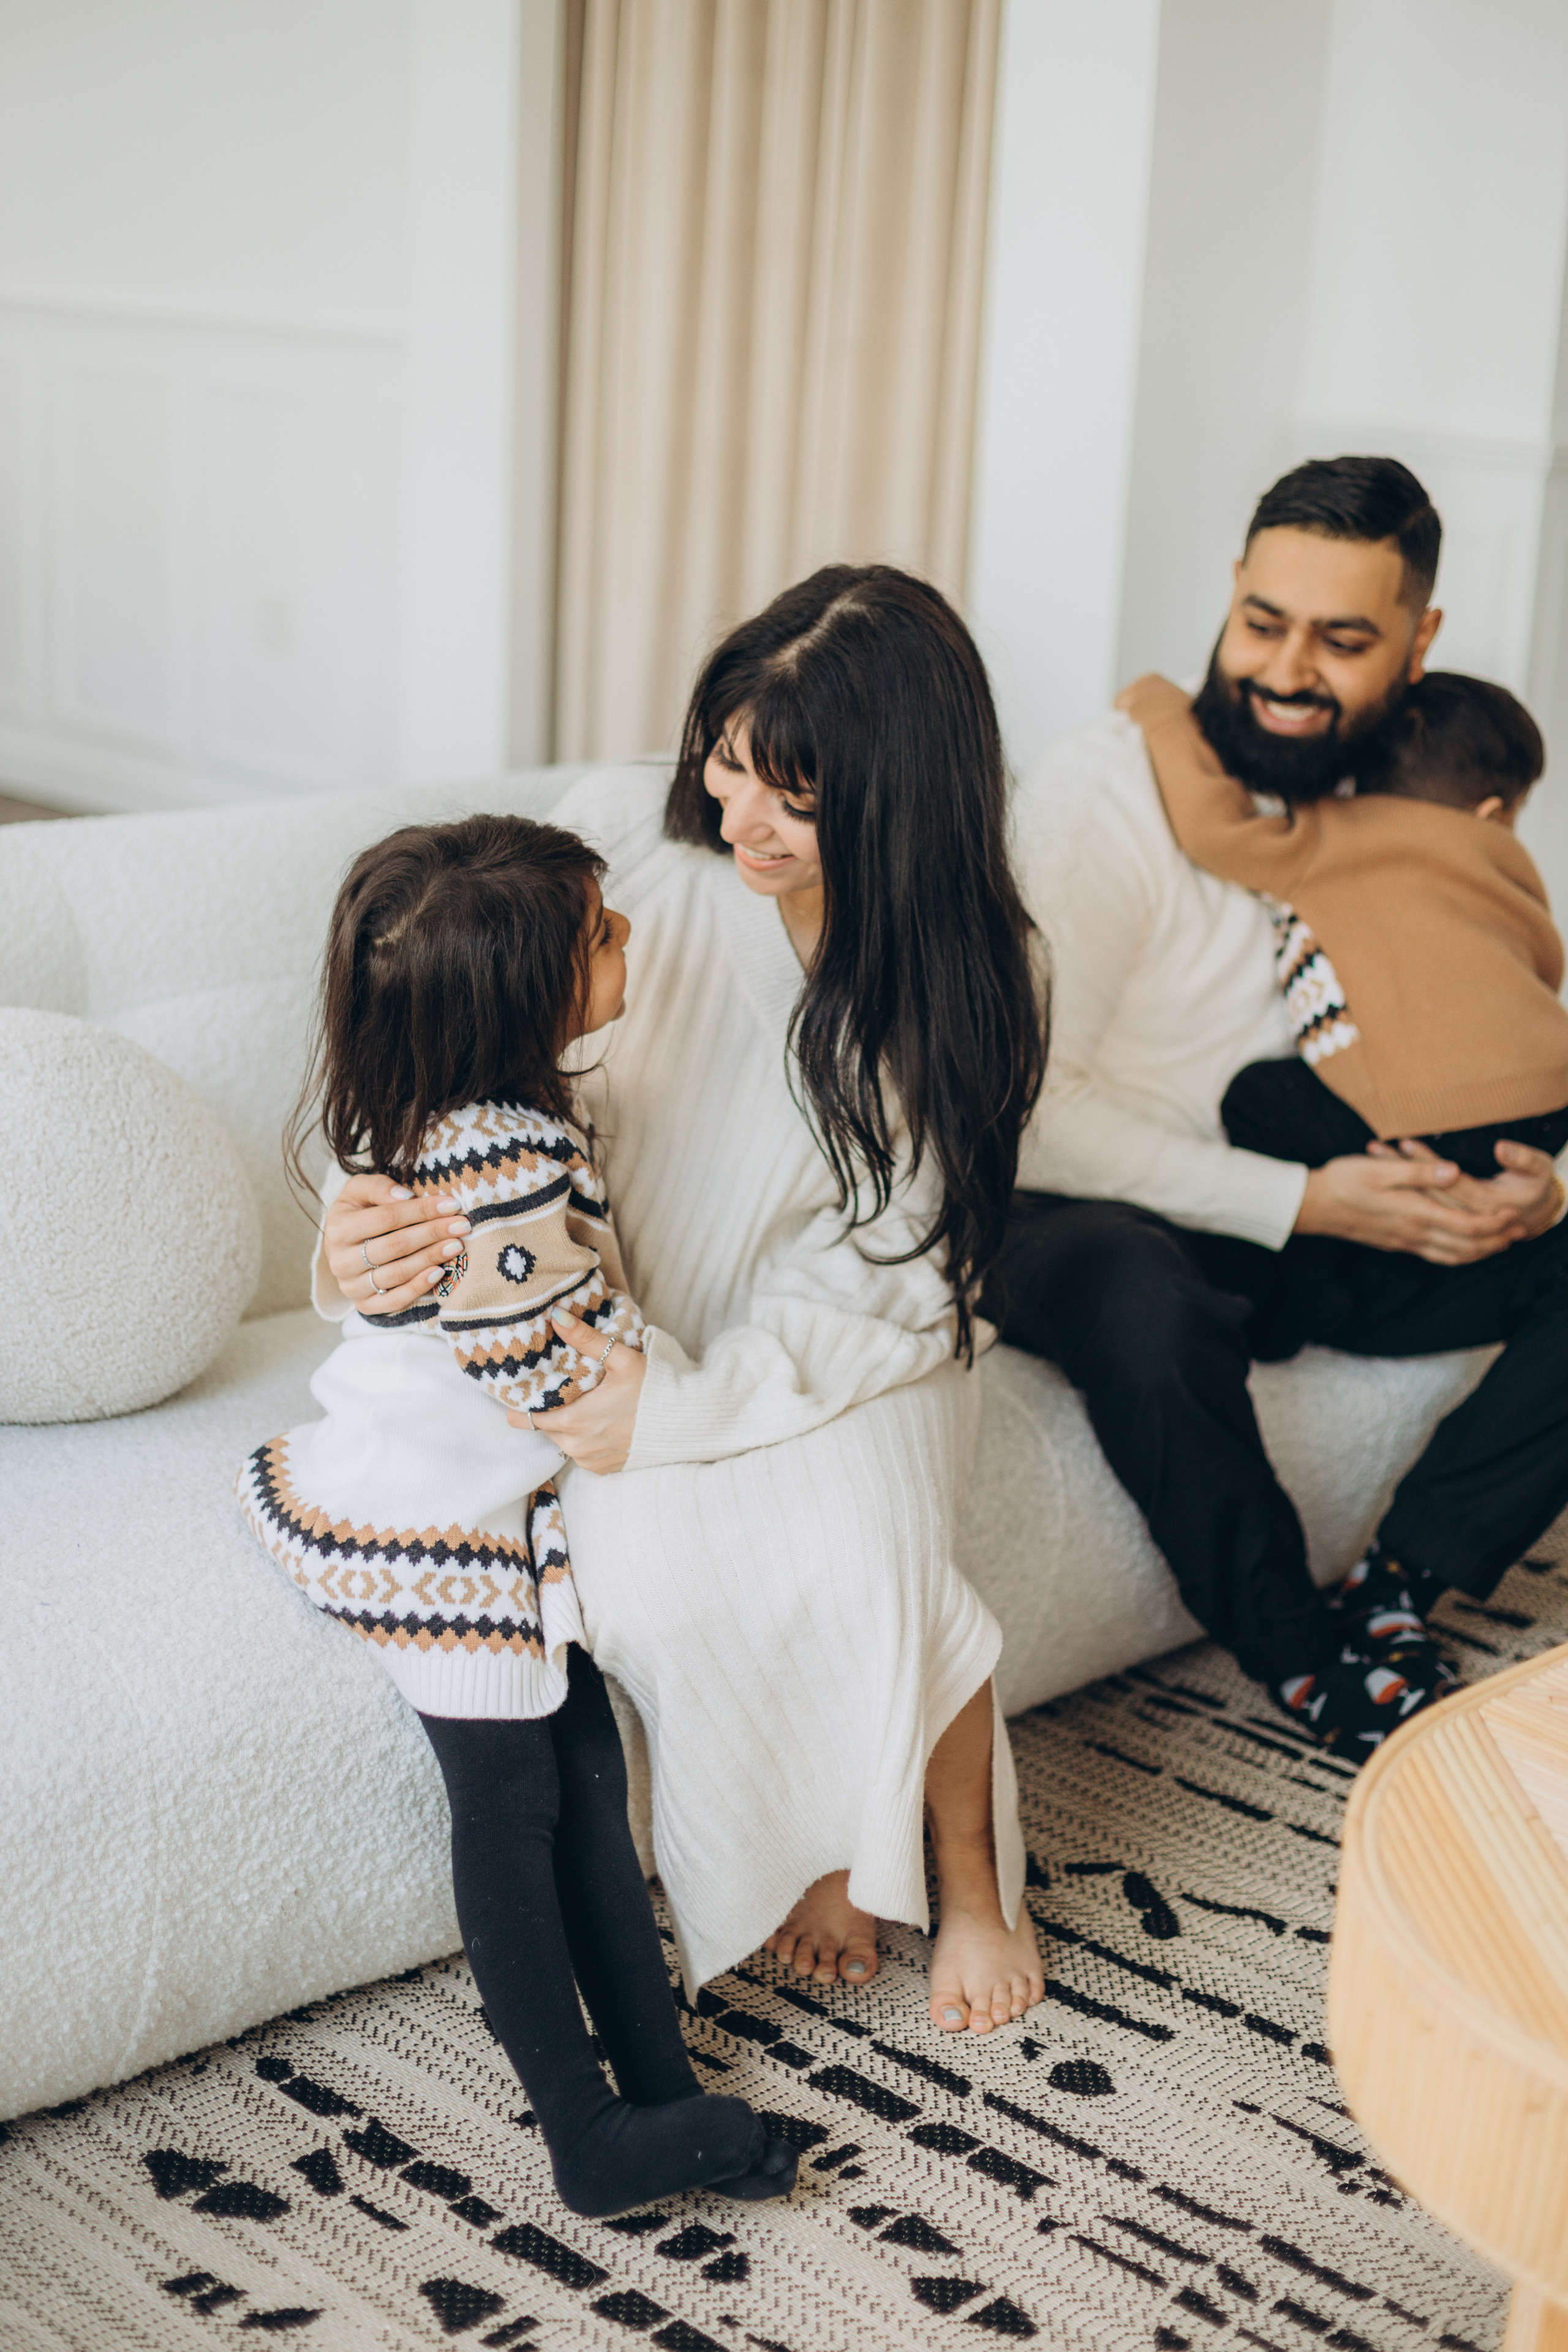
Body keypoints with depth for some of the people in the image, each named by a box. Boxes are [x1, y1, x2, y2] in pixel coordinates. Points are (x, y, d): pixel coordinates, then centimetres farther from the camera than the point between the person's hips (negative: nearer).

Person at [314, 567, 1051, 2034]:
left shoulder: (966, 976, -14)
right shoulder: (620, 837, -16)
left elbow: (892, 1285, -15)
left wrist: (687, 1406, -30)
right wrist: (368, 1244, -34)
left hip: (840, 1357, 0)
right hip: (619, 1331, 1)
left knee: (858, 1566, -30)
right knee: (657, 1581, -29)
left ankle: (970, 1874, 1)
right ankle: (800, 1849, 2)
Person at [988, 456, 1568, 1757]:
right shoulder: (1104, 789, -16)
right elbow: (1029, 1111, -20)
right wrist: (1305, 1201, -24)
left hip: (1325, 1229, 6)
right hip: (1089, 1215, -6)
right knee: (1145, 1305, -40)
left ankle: (1395, 1591, -8)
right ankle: (1305, 1655, -15)